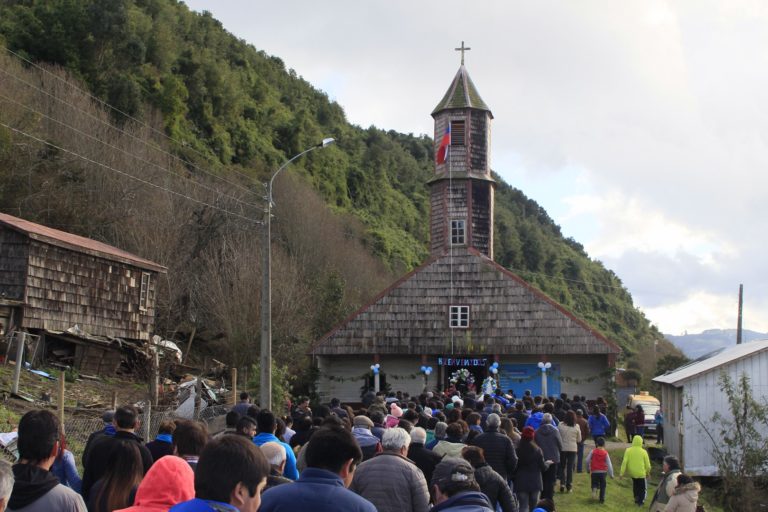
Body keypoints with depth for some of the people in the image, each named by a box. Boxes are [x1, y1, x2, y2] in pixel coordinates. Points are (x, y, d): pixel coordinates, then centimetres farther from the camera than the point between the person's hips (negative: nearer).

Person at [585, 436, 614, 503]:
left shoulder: (593, 452, -1)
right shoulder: (605, 453, -2)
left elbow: (587, 461, 0)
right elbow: (609, 464, -3)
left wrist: (588, 469, 15)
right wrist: (611, 474, 4)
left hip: (594, 472, 0)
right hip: (603, 472, 0)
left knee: (595, 483, 14)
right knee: (602, 486, 11)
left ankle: (594, 489, -19)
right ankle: (602, 499, 8)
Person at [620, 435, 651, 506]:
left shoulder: (628, 450, -8)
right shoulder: (643, 452, -11)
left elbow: (624, 462, -12)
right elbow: (647, 464, -5)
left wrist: (622, 472, -8)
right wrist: (648, 472, 12)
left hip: (632, 473, 3)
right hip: (641, 473, -3)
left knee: (635, 485, 27)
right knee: (642, 488, 12)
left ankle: (636, 497, 27)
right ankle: (640, 501, 8)